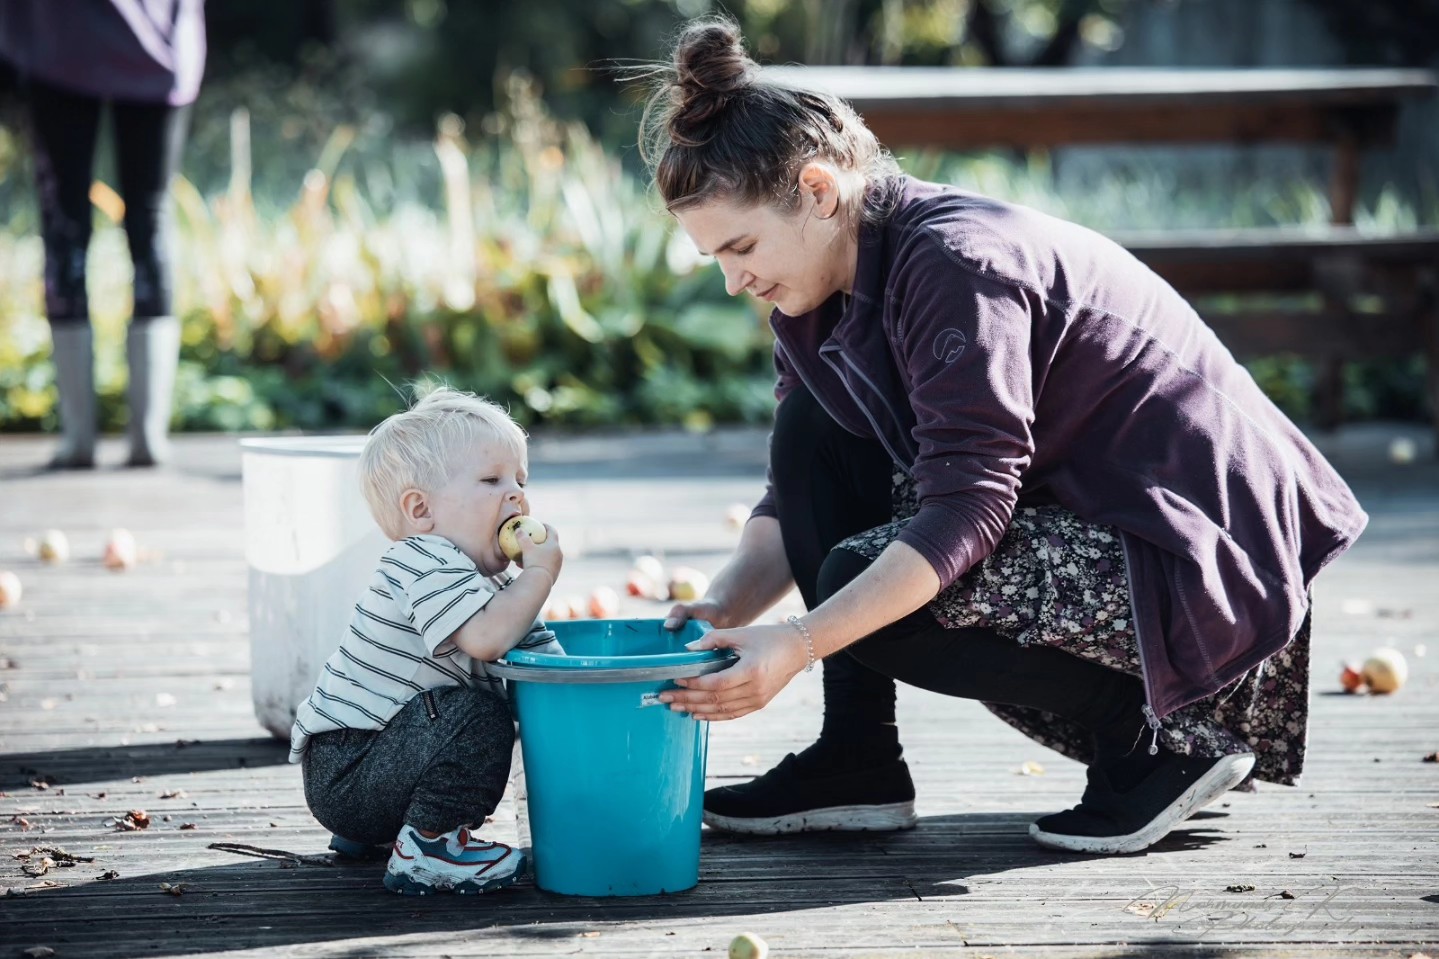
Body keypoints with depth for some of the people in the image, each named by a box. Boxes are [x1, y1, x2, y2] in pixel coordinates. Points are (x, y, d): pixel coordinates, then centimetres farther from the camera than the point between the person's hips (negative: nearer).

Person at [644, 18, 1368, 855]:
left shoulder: (952, 262, -24)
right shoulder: (831, 280, 5)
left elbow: (969, 507, -29)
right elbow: (793, 494, 9)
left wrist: (796, 646, -33)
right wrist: (722, 611, -9)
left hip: (1197, 547, -10)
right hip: (1074, 515, 10)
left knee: (860, 580, -24)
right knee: (813, 431, 0)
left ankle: (1161, 737, -7)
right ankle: (858, 763, 2)